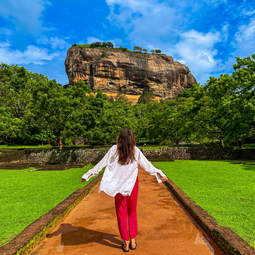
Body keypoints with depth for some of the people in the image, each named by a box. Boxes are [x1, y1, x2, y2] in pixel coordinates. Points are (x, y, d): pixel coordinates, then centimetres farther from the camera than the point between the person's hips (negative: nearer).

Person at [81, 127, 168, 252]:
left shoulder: (114, 149, -12)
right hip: (132, 185, 1)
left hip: (118, 186, -1)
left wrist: (88, 175, 1)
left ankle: (126, 243, 26)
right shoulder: (135, 151, -12)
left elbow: (102, 163, -8)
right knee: (132, 213, 21)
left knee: (121, 214, 15)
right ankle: (133, 241, 30)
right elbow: (147, 165, -9)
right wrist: (160, 174, 2)